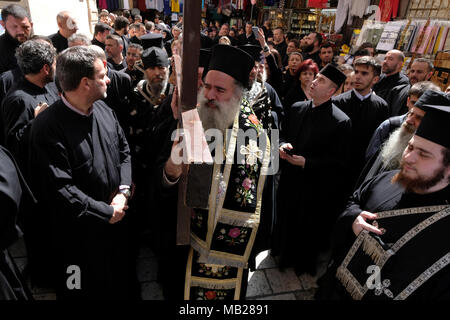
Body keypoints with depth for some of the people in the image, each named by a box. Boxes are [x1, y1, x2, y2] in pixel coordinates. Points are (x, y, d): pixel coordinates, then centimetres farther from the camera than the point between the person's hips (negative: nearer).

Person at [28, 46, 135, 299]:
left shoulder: (103, 110, -2)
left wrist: (123, 192, -9)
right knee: (88, 288, 18)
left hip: (118, 218, 6)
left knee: (122, 283, 25)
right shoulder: (49, 128, -24)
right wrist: (107, 212, -17)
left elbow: (124, 151, 4)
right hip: (80, 234, -6)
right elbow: (60, 189, -25)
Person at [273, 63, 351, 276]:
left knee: (306, 226, 15)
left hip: (314, 186, -5)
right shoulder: (297, 108, -2)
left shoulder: (340, 122, -20)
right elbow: (283, 133, 12)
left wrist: (306, 162, -25)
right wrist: (283, 144, -11)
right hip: (289, 179, 6)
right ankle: (283, 252, 50)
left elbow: (340, 162, -17)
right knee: (285, 217, 23)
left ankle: (302, 262, 42)